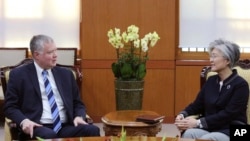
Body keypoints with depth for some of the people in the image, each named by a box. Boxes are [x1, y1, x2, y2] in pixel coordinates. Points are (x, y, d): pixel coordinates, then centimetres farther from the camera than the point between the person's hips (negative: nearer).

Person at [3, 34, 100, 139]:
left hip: (66, 127, 4)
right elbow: (10, 106, 5)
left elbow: (77, 103, 21)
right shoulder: (19, 74, 7)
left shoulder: (65, 74, 18)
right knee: (49, 135, -39)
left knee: (93, 130, -27)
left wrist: (79, 116, -3)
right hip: (39, 127, -3)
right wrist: (24, 121, -16)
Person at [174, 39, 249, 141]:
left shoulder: (240, 84, -7)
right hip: (209, 128, 5)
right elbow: (197, 105, 12)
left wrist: (198, 122, -23)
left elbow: (228, 114, -16)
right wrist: (182, 115, -10)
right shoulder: (211, 81, 13)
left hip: (231, 131, -5)